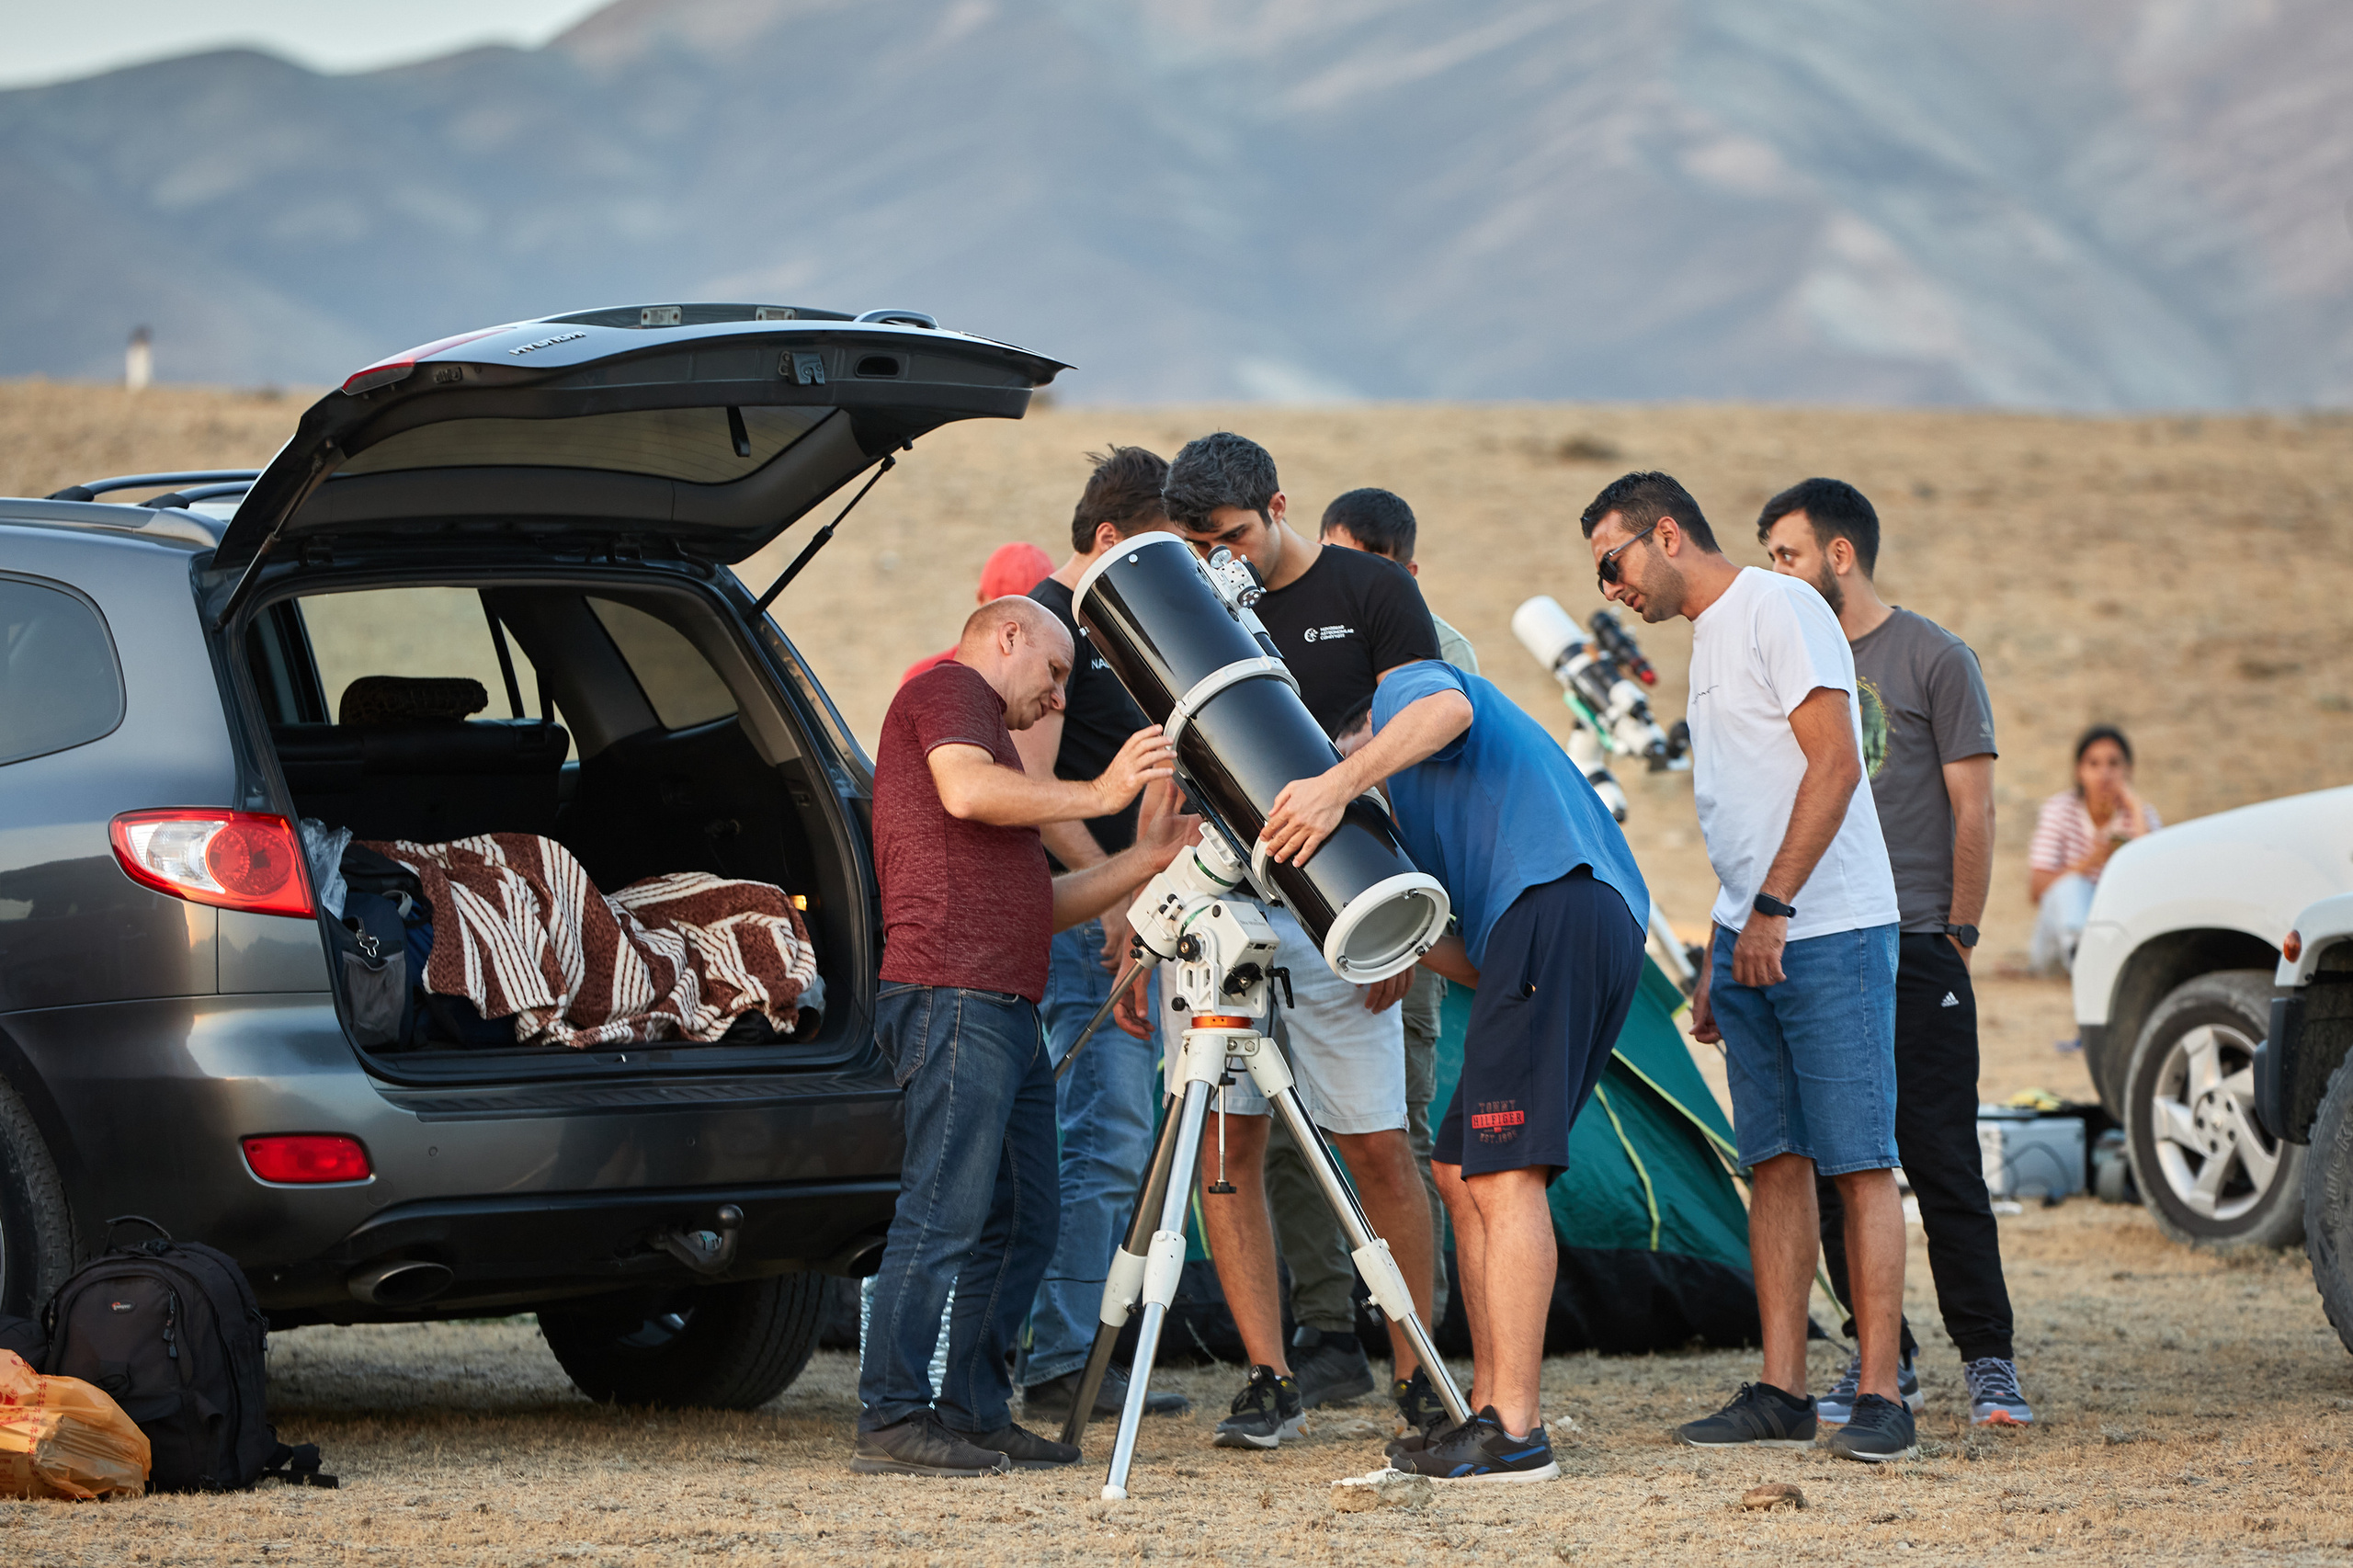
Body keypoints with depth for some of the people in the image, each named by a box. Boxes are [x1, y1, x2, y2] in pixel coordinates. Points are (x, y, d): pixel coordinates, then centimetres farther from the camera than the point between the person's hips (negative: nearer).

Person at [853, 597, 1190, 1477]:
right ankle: (892, 1421, -14)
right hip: (954, 997, -10)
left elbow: (1035, 901, 27)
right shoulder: (948, 689, 4)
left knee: (1021, 1224, 9)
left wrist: (1148, 858, 22)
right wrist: (1096, 796, -11)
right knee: (946, 1214, -13)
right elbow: (966, 792, -17)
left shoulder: (986, 732, 31)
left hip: (1007, 1008, 10)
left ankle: (975, 1413, 12)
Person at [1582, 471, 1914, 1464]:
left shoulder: (1779, 610, -8)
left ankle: (1880, 1397, -9)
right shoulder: (1708, 636, 21)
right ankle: (1780, 1393, 7)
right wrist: (1718, 957, 21)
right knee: (1774, 1162, 6)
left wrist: (1773, 909, -20)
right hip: (1752, 937, 9)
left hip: (1832, 933, -9)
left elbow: (1833, 765, -17)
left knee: (1858, 1160, -8)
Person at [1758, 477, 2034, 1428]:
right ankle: (1877, 1358, 10)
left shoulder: (1935, 660, 0)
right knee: (1832, 1168, 3)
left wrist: (1957, 933, -5)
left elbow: (1973, 810, -1)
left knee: (1943, 1163, -7)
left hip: (1914, 951, -5)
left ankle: (1987, 1359, 0)